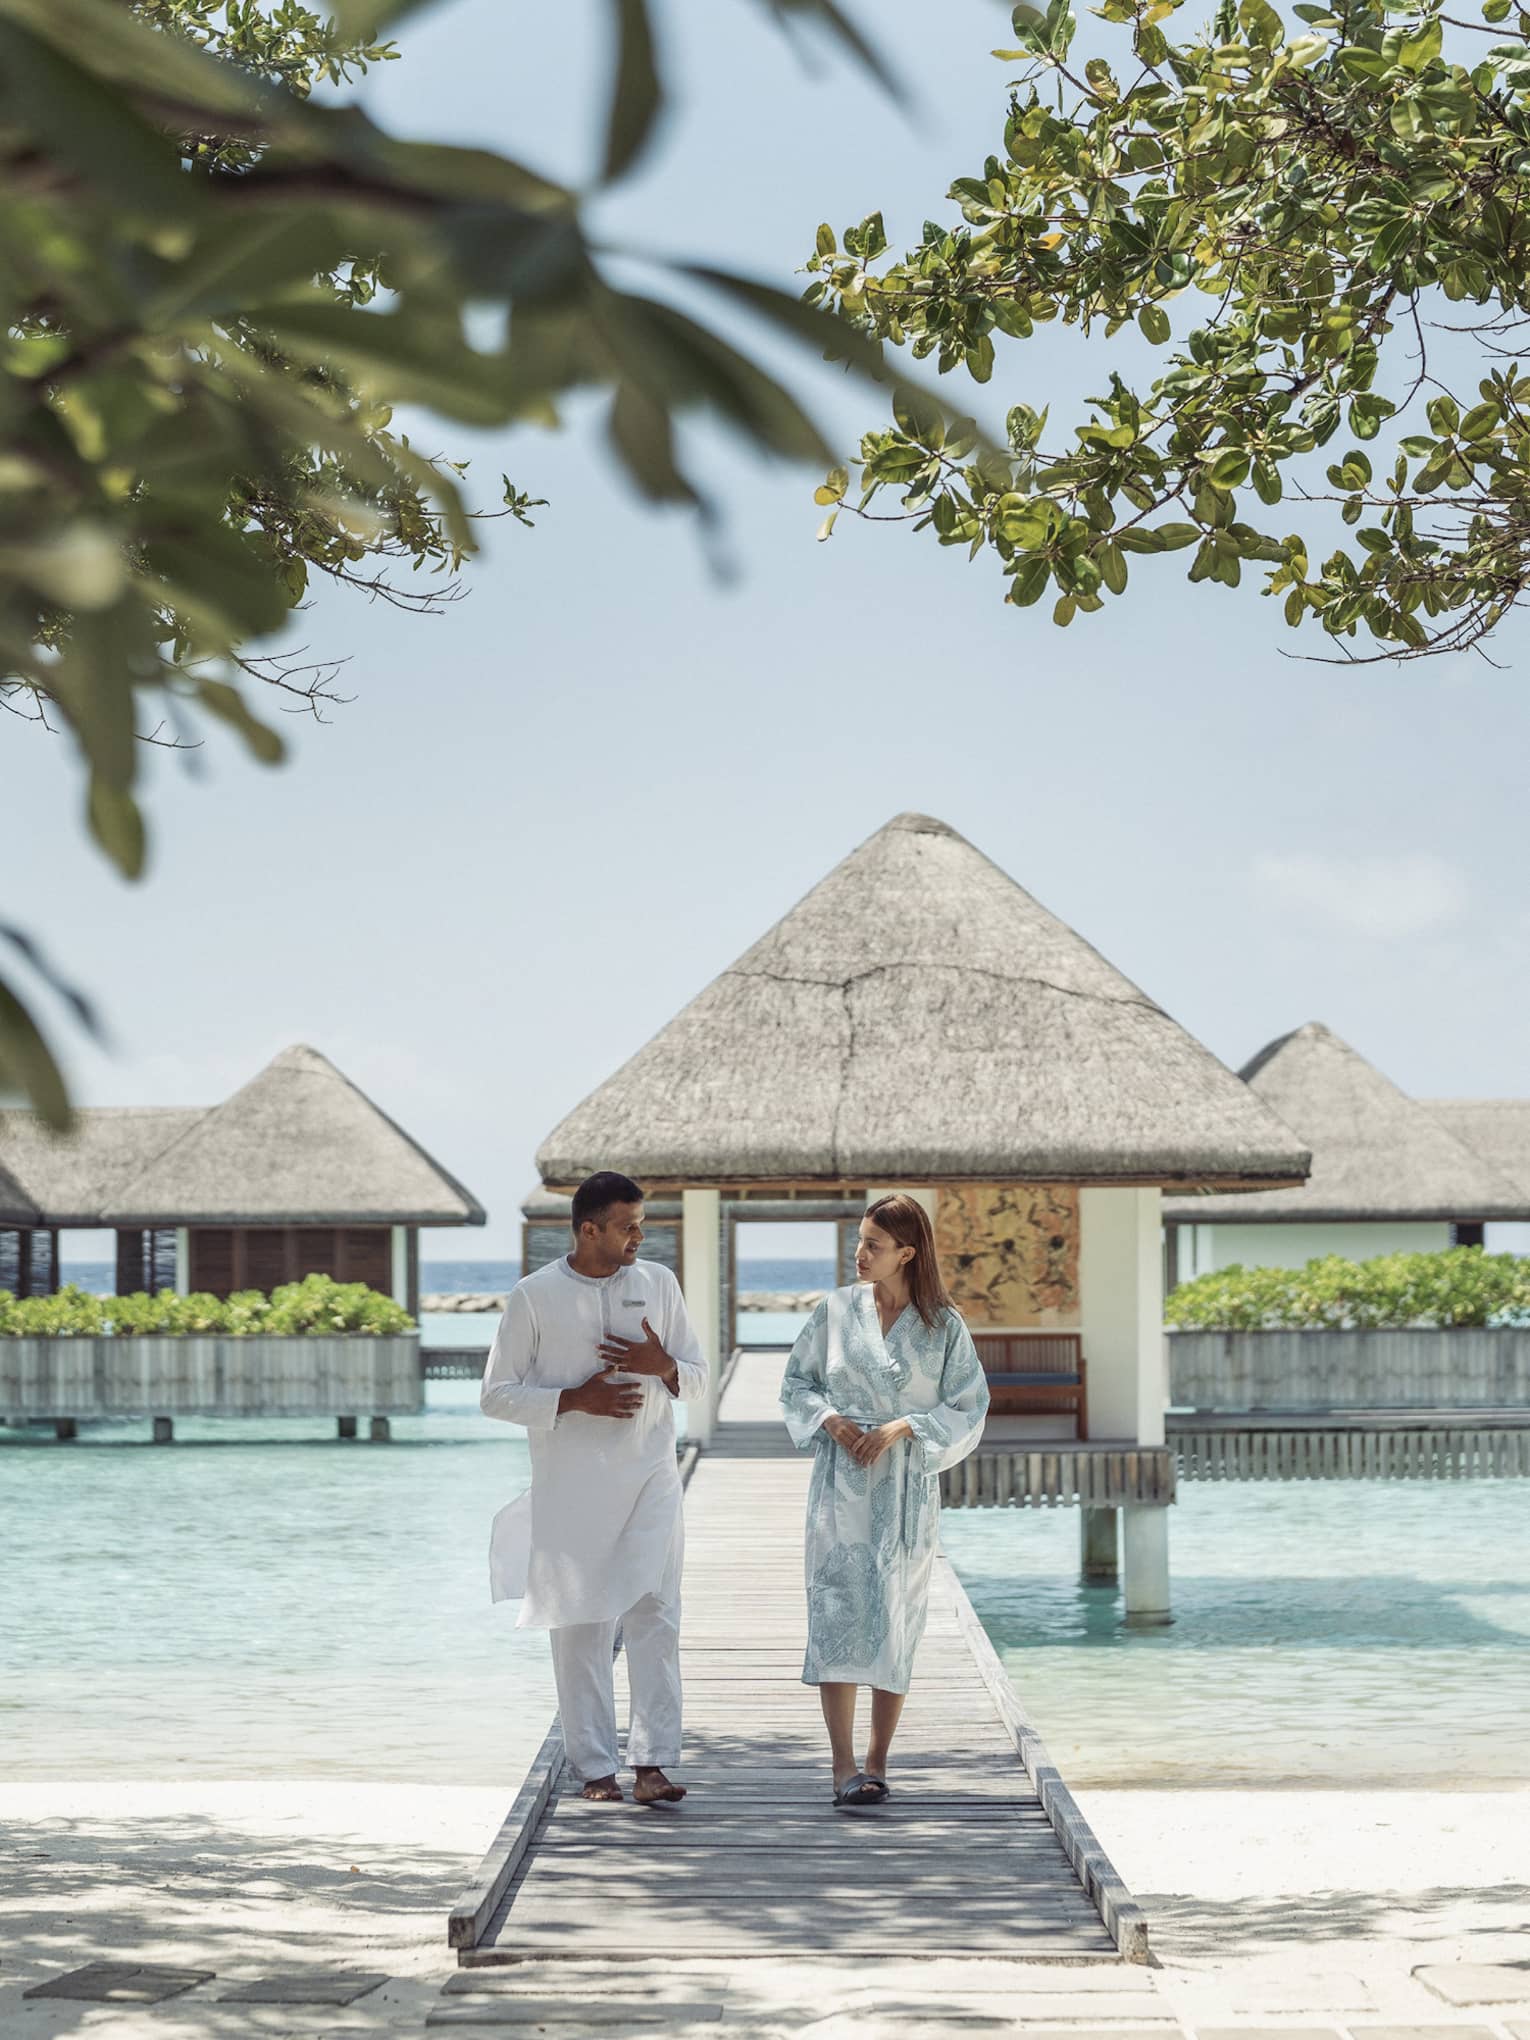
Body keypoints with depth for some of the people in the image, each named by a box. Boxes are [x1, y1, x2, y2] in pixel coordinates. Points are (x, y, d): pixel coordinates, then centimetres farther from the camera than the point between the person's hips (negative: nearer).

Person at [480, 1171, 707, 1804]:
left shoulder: (658, 1283, 8)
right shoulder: (534, 1296, -2)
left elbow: (698, 1378, 15)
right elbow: (496, 1394, -1)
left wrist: (663, 1366, -9)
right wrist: (575, 1400, -14)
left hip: (649, 1476, 2)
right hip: (570, 1485, -2)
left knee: (655, 1611, -10)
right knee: (579, 1624, 2)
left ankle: (651, 1764, -11)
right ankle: (594, 1767, 10)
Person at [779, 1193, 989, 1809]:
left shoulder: (944, 1326, 0)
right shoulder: (837, 1310, 4)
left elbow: (968, 1410, 0)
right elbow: (797, 1383, 11)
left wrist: (903, 1428, -13)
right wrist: (829, 1419, -8)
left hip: (906, 1487, 0)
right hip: (841, 1482, 0)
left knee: (896, 1618, 4)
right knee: (838, 1608, -11)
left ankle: (877, 1761, 14)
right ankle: (844, 1766, -15)